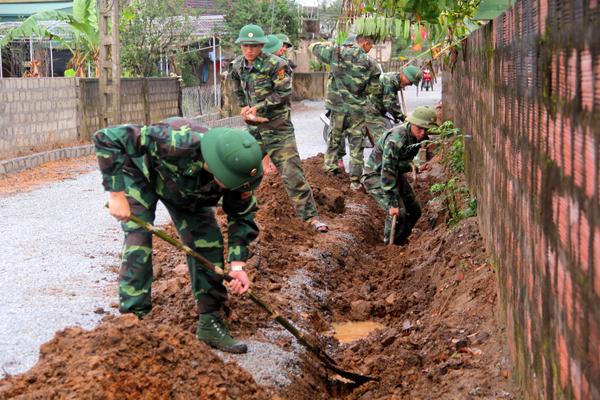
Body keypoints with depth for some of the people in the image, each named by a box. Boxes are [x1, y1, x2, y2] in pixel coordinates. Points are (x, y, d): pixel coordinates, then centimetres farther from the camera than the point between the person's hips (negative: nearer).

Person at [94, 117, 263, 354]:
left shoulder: (236, 169, -31)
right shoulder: (174, 143, -48)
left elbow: (242, 215, -14)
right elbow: (108, 139, -43)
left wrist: (237, 264, -25)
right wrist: (117, 195, -41)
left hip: (187, 188, 4)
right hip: (141, 176, -4)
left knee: (208, 243, -5)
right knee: (138, 245, -18)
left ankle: (210, 323, 5)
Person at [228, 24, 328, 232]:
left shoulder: (275, 64, -14)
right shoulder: (237, 66, 6)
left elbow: (283, 93, -19)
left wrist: (258, 107, -16)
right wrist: (244, 108, 4)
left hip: (278, 128, -6)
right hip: (253, 127, 6)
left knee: (292, 173, -10)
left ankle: (311, 216, -6)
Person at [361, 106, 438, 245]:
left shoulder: (419, 136, -7)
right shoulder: (395, 139, -33)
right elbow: (387, 172, -34)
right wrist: (392, 203, -34)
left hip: (396, 173, 9)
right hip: (376, 175, -8)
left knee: (414, 210, 8)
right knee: (398, 213, -22)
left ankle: (400, 242, 27)